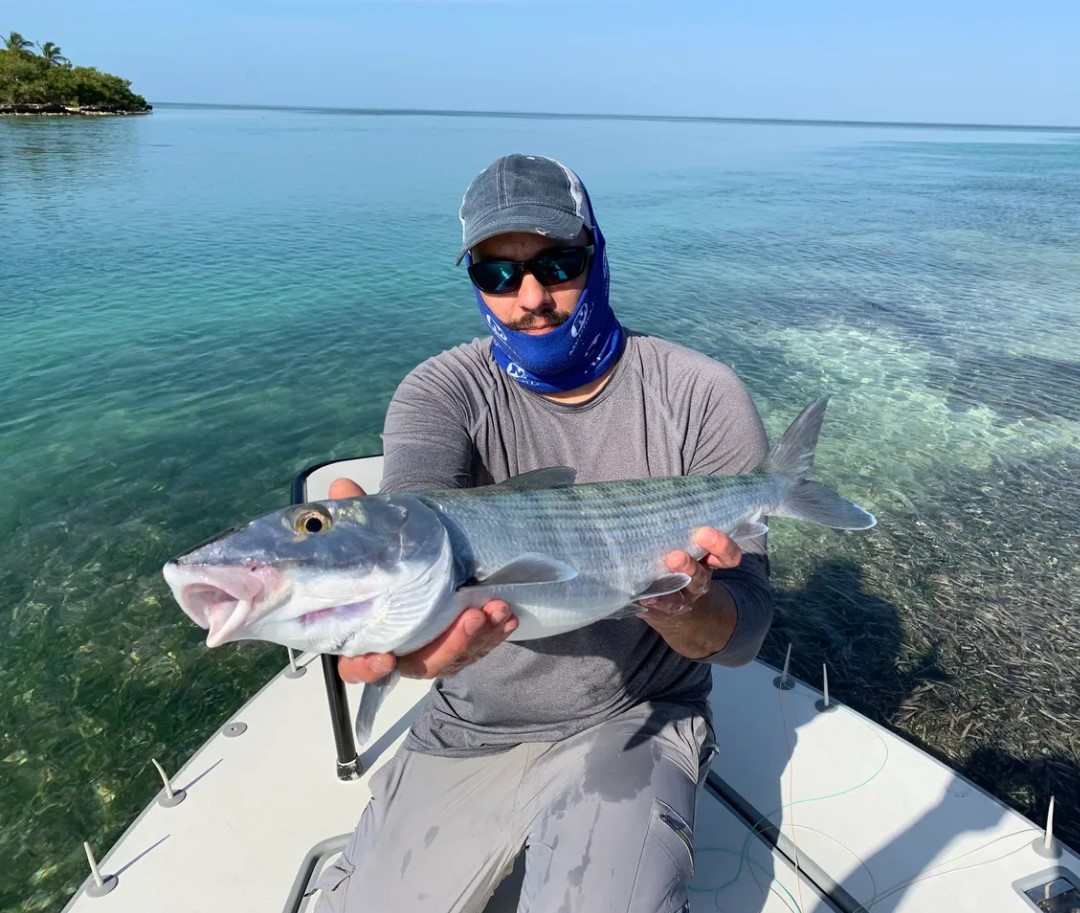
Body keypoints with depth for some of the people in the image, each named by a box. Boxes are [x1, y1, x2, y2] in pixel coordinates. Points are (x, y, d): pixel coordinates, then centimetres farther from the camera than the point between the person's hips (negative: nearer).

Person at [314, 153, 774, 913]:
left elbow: (743, 632, -14)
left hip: (634, 724, -1)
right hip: (469, 732, 2)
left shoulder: (703, 399, -13)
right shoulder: (442, 393, -10)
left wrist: (679, 602, -37)